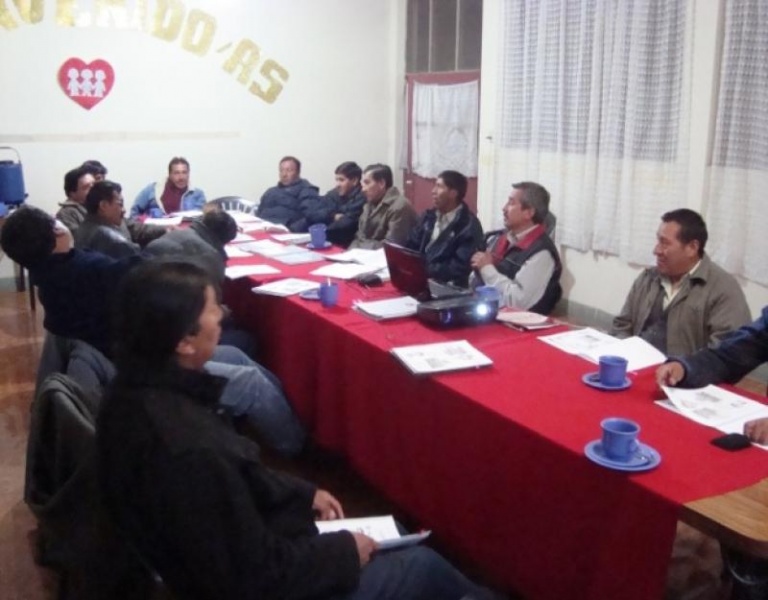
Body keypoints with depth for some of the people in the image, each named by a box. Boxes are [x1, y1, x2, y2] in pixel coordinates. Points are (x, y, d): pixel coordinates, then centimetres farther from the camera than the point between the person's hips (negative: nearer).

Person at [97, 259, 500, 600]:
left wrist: (302, 493, 5)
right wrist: (344, 550, -13)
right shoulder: (189, 450, -38)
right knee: (425, 565, 11)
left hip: (218, 559, 8)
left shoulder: (137, 391, -8)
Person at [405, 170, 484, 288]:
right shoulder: (429, 216, 13)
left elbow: (460, 268, -17)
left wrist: (426, 270, -22)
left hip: (447, 286, -7)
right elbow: (411, 246, 14)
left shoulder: (469, 226, -9)